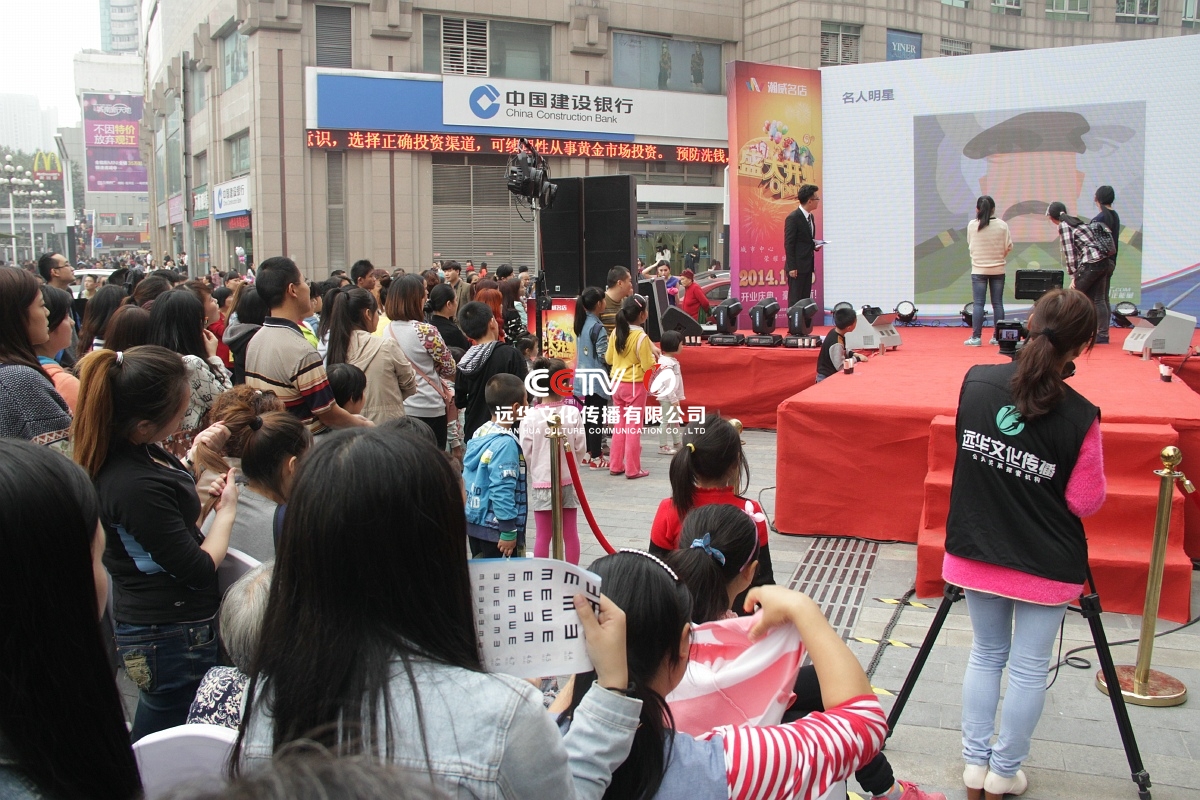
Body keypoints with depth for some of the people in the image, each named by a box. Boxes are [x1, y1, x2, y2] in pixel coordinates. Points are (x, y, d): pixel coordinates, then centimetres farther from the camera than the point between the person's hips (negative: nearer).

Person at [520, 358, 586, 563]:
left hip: (541, 482, -1)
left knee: (543, 535, 8)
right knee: (570, 533, 13)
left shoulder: (530, 417, -12)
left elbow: (526, 453, -7)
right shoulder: (573, 413, -11)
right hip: (568, 480, 1)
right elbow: (580, 447, -4)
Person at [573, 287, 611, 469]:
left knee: (588, 415, 16)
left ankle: (588, 452, 24)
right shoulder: (597, 327, -19)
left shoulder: (581, 323, 7)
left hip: (584, 377, 8)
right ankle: (596, 458, 1)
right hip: (597, 379, -8)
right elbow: (604, 356, -19)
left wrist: (606, 339, 15)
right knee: (597, 418, -2)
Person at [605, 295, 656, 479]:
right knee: (633, 427, 3)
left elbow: (608, 358, 9)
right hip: (635, 385, -6)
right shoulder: (641, 337, -19)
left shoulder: (616, 332, -1)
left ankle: (615, 465, 21)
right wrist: (654, 357, 2)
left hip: (617, 383, 6)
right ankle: (633, 469, 8)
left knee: (620, 424, 16)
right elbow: (648, 366, -17)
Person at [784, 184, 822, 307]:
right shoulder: (793, 218, -13)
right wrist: (792, 267, -18)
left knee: (805, 298, 10)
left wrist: (815, 246, 2)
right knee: (795, 300, -5)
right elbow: (789, 244, -15)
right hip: (798, 266, -9)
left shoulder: (811, 217, 13)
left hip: (808, 265, 9)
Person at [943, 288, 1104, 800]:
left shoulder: (976, 382, -9)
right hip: (1045, 563, -3)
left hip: (975, 550, 4)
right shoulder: (1079, 417, -20)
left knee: (985, 654, 19)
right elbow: (1086, 502, -12)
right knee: (1030, 668, 12)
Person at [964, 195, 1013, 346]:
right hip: (998, 270, 1)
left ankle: (976, 337, -2)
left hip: (978, 269, -1)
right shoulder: (1002, 225, -5)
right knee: (997, 303, 7)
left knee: (978, 304, 1)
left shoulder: (972, 225, -7)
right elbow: (1009, 247, -1)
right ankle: (998, 336, 10)